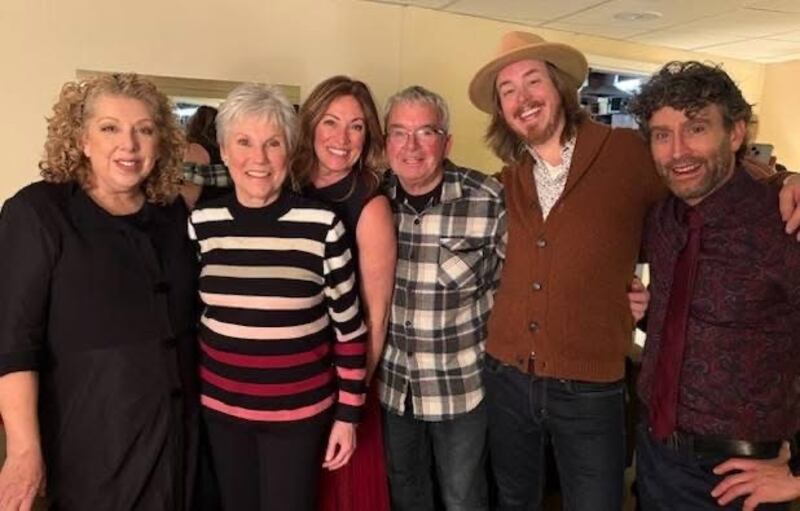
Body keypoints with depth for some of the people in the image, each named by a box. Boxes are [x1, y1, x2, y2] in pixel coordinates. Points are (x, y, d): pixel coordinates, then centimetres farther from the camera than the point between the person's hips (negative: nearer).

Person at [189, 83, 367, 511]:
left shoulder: (321, 224, -13)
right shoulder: (202, 222, -4)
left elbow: (349, 326, -6)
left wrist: (348, 414, -3)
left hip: (299, 410, -3)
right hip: (220, 406, 3)